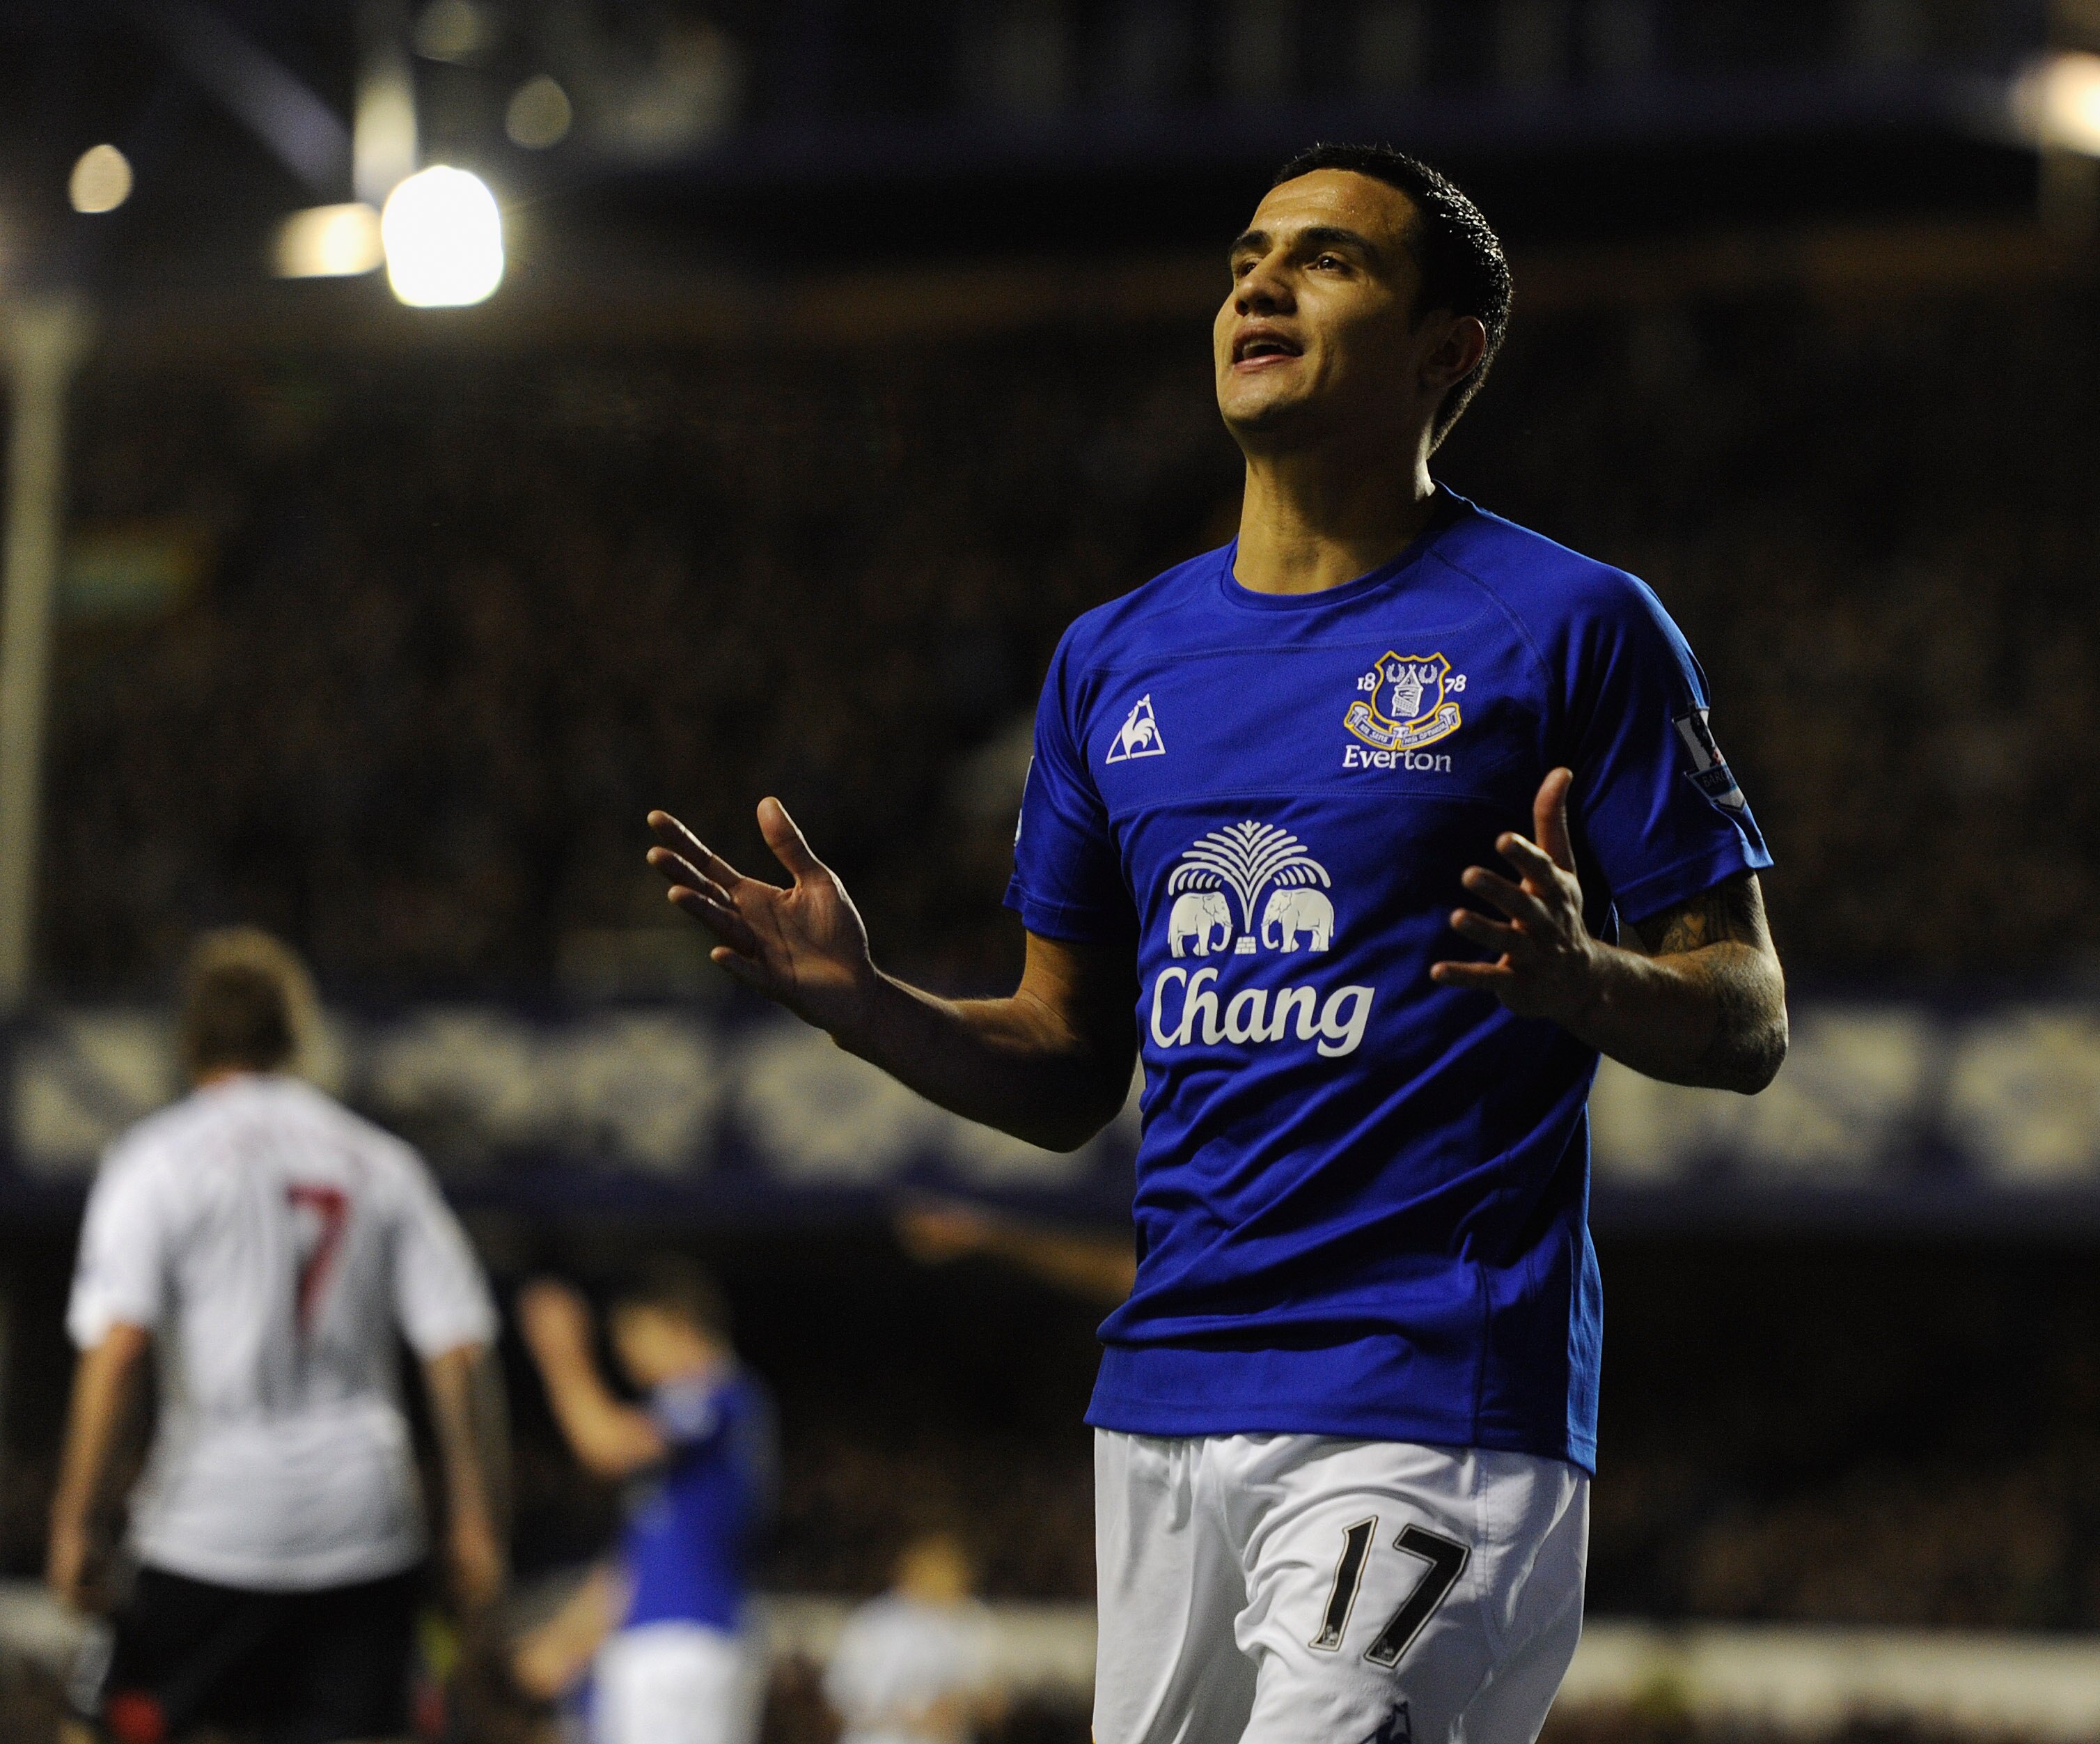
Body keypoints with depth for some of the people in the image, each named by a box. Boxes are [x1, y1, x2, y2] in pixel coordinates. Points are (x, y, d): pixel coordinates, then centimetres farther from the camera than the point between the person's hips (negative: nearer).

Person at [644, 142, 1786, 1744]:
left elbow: (1749, 1024, -2)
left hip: (1433, 1405, -6)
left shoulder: (1571, 626, -1)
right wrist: (866, 1007, 1)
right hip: (1166, 1394, 6)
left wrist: (1575, 976, -23)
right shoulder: (1116, 657, 16)